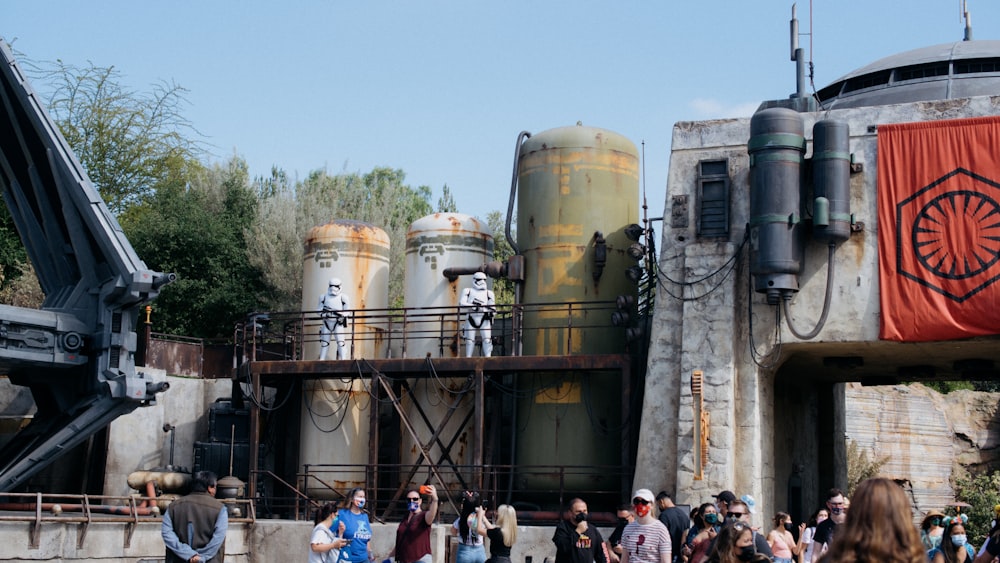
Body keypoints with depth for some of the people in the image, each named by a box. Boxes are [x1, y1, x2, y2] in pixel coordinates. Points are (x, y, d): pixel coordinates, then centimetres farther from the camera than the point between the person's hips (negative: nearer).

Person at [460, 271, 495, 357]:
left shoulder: (489, 293, 12)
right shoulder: (468, 291, 11)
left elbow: (493, 307, 7)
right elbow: (462, 303, -3)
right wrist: (473, 306, -16)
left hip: (484, 319, 0)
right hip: (471, 317, 0)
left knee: (487, 339, -10)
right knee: (469, 339, 2)